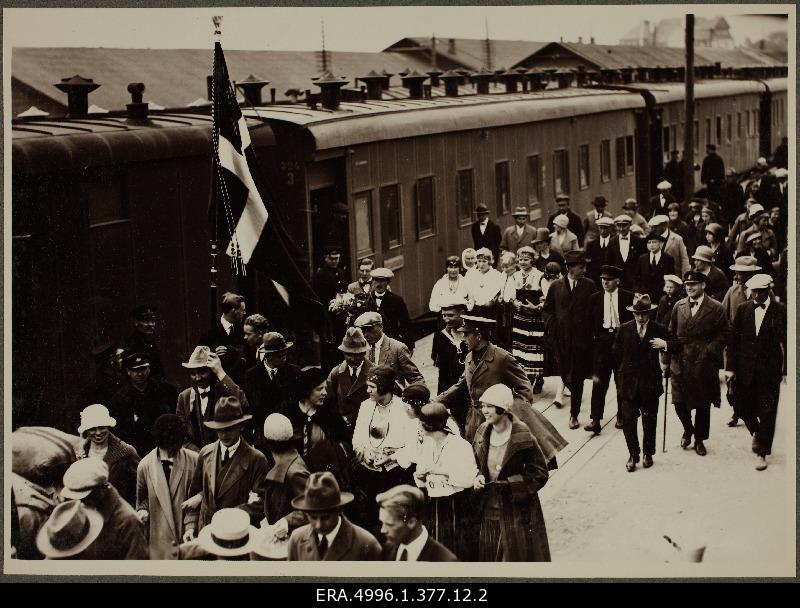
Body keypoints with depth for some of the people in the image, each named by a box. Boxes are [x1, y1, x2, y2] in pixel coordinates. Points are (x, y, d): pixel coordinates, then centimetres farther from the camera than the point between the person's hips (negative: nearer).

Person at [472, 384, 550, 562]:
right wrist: (479, 477, -5)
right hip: (488, 511, 6)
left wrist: (507, 485, -19)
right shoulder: (482, 433, 0)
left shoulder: (523, 439, -18)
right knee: (489, 556, 12)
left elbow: (539, 475, -12)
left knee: (517, 556, 2)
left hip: (517, 512, -6)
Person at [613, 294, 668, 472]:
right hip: (629, 382, 1)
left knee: (649, 420, 8)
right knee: (628, 419, -2)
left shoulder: (659, 330, -2)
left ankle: (648, 454, 23)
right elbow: (616, 354, 8)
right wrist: (621, 374, 6)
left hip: (650, 382, -1)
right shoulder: (624, 329, 2)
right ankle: (633, 454, 10)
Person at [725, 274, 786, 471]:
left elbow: (786, 342, -2)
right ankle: (757, 432, 36)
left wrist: (786, 371, -6)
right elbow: (734, 340, 5)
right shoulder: (743, 309, 3)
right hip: (745, 369, 3)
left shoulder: (780, 311, -5)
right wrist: (730, 367, 0)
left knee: (767, 412, 0)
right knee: (741, 405, 7)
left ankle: (762, 453, 11)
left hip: (769, 370, -3)